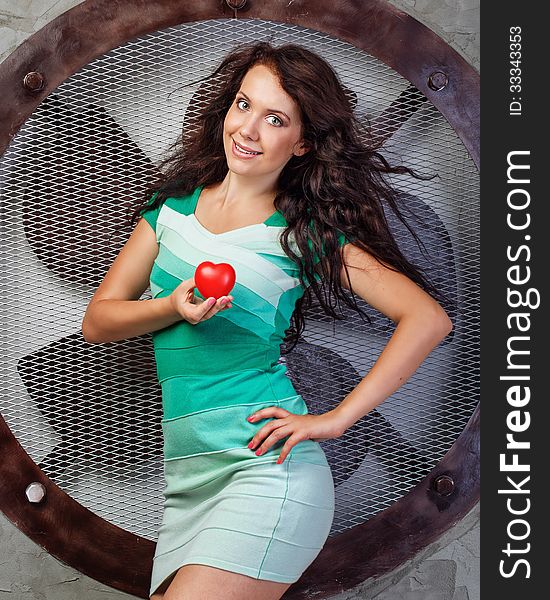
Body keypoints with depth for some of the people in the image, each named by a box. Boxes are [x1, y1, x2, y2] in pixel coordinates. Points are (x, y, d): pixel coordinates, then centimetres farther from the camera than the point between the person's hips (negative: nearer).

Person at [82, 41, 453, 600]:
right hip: (186, 479, 5)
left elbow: (428, 317, -8)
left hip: (266, 466, -5)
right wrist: (174, 307, -10)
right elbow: (96, 322, 10)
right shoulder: (174, 204, 11)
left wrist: (335, 419, -11)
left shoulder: (306, 231, -2)